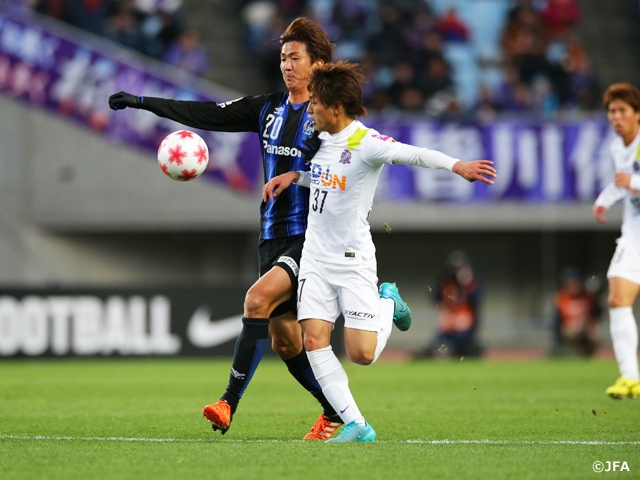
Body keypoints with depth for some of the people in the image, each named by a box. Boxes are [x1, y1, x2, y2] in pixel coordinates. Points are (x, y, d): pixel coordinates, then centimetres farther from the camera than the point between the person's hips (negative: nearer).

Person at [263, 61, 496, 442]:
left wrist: (456, 165, -48)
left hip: (353, 260, -7)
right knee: (314, 338, -10)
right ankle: (355, 425, -6)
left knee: (362, 353, -10)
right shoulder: (323, 139, 7)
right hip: (316, 256, 7)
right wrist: (293, 176, 12)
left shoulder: (365, 143, -17)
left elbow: (414, 154, -32)